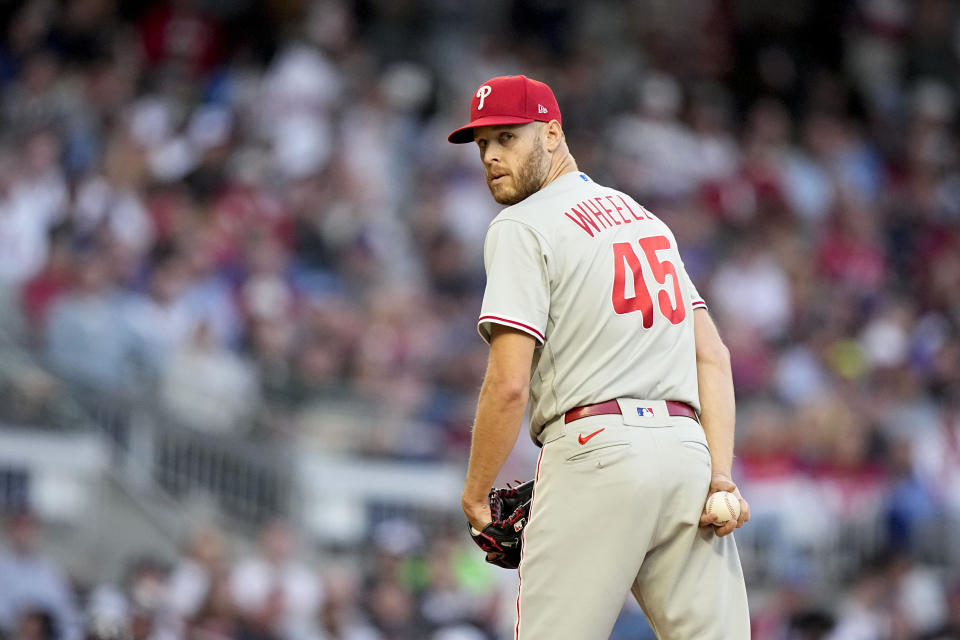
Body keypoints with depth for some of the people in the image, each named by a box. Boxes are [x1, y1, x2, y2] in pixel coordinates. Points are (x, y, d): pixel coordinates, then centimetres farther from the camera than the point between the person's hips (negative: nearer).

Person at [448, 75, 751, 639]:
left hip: (597, 450, -7)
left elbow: (509, 385, -9)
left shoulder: (523, 227, 0)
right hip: (689, 448, 7)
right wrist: (720, 473, 6)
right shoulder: (645, 217, 24)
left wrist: (476, 494, 3)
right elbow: (714, 355, 15)